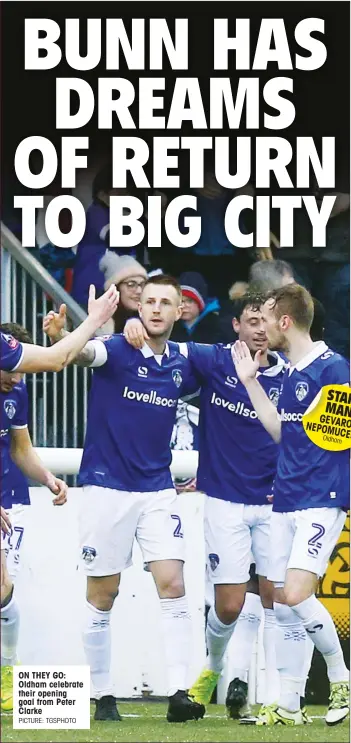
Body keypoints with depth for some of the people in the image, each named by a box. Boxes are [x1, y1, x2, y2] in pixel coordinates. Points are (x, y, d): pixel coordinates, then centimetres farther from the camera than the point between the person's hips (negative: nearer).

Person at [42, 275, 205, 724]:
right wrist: (59, 337, -51)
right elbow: (84, 353, -30)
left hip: (158, 490, 3)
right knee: (102, 596, 4)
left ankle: (178, 693, -11)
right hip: (107, 489, -3)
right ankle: (103, 695, 13)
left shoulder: (182, 364, 5)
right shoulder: (117, 351, -8)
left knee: (173, 586, -9)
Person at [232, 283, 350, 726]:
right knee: (282, 606, 6)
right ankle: (288, 708, 10)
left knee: (296, 595, -18)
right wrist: (250, 382, 21)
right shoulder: (290, 373, 15)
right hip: (285, 502, 8)